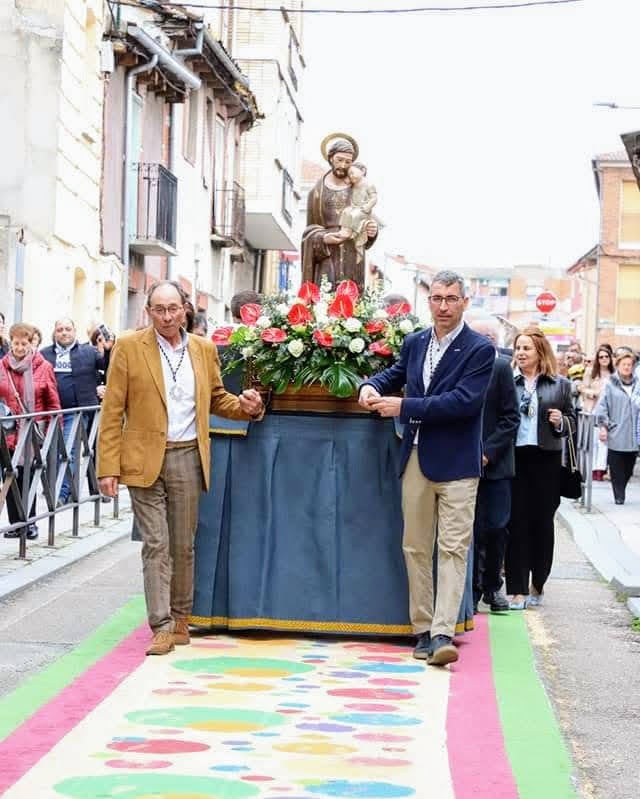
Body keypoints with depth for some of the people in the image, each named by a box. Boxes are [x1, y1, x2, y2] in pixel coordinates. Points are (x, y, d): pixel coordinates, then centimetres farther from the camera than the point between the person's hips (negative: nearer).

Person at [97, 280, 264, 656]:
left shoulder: (204, 349, 8)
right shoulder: (129, 347, -2)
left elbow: (217, 398, 21)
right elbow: (112, 411, -3)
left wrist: (245, 407, -2)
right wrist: (109, 466, -9)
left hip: (188, 458, 3)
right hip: (145, 460, -3)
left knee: (183, 545, 10)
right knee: (156, 545, -5)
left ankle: (181, 618, 24)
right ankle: (162, 627, -2)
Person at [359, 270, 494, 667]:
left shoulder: (480, 349, -8)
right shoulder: (415, 343, 10)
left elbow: (464, 400, -19)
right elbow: (396, 374, 27)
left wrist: (404, 406, -18)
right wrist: (372, 386, 2)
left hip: (456, 464, -6)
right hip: (416, 459, 6)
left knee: (453, 548, -8)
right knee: (416, 548, 9)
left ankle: (443, 633, -12)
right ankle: (423, 629, 16)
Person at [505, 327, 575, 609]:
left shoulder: (560, 385, 8)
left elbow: (572, 423, 12)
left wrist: (560, 422, -9)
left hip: (546, 460, 1)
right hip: (513, 459, -1)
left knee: (543, 522, 7)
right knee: (516, 523, -1)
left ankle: (537, 584, 23)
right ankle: (518, 589, 3)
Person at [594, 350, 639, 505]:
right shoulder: (610, 384, -1)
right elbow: (602, 406, -1)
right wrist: (603, 426, -7)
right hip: (616, 434, -3)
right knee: (617, 468, -1)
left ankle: (621, 492, 23)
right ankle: (619, 496, 6)